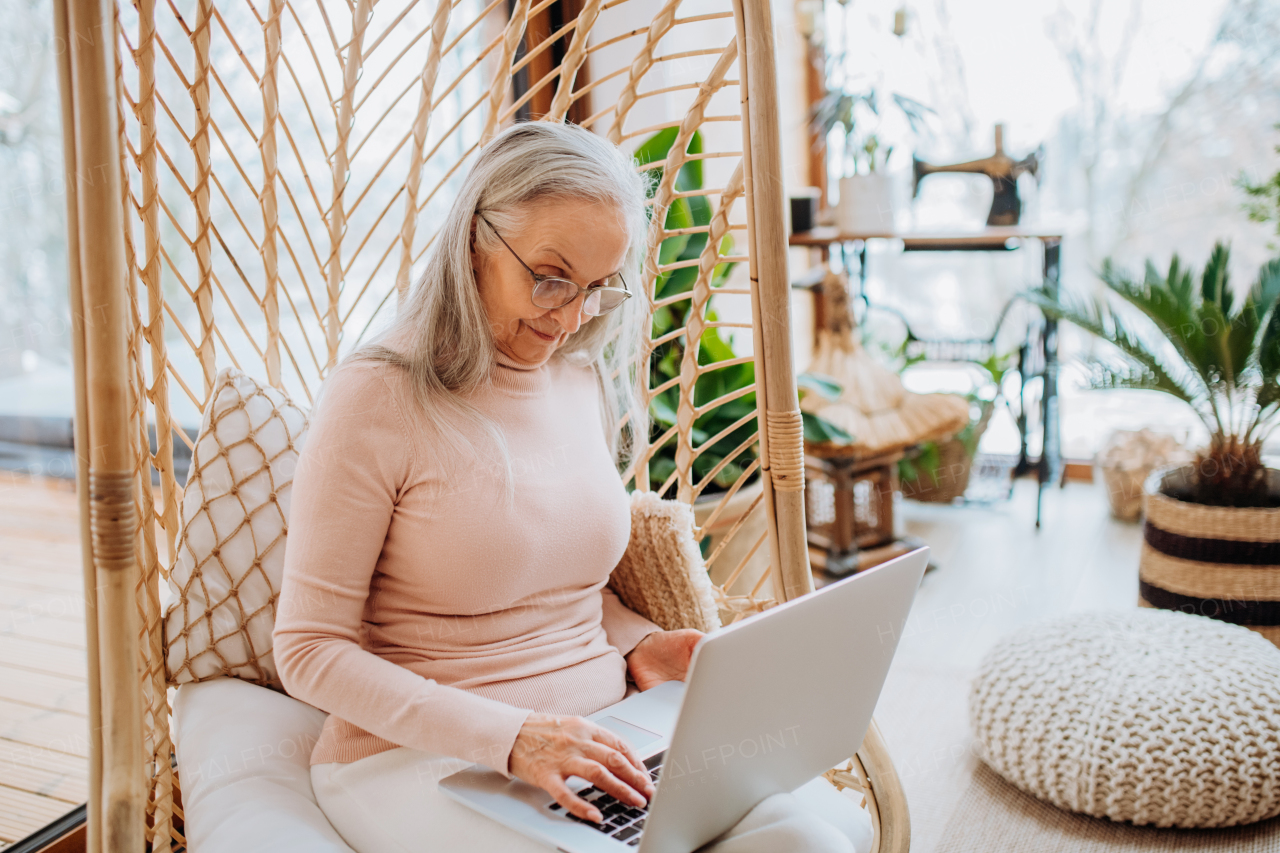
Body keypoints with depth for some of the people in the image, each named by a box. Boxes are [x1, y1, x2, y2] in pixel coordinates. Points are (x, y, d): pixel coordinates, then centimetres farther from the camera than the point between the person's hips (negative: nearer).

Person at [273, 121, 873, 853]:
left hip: (599, 733, 6)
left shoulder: (588, 382, 8)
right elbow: (310, 650, -11)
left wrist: (638, 642, 0)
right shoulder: (376, 400, -11)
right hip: (424, 758, -6)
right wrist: (508, 738, -22)